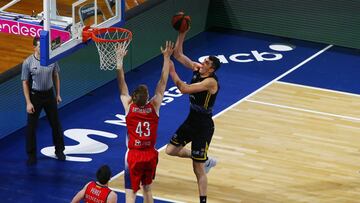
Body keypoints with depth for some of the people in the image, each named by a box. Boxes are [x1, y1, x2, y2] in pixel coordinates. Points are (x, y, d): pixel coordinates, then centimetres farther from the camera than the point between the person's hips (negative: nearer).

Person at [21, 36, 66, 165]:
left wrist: (58, 94, 8)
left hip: (49, 94, 3)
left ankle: (59, 150, 28)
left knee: (55, 124, 11)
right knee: (31, 127, 2)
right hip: (35, 96, -3)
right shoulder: (28, 63, -15)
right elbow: (25, 83, -10)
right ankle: (31, 155, 13)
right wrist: (28, 103, -13)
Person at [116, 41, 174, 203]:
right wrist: (166, 58, 3)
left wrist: (119, 60, 3)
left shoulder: (129, 106, -10)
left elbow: (122, 85, -3)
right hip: (150, 155, 3)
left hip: (134, 155, -3)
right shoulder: (154, 107, -7)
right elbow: (162, 83, -2)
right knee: (147, 189, 22)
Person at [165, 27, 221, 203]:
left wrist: (171, 70, -33)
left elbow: (184, 89, -35)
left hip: (203, 126, -9)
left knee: (198, 170, -5)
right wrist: (182, 34, -11)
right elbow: (178, 54, 1)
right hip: (191, 120, 9)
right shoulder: (197, 69, -2)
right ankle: (207, 161, 35)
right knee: (171, 150, 18)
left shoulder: (211, 82, -27)